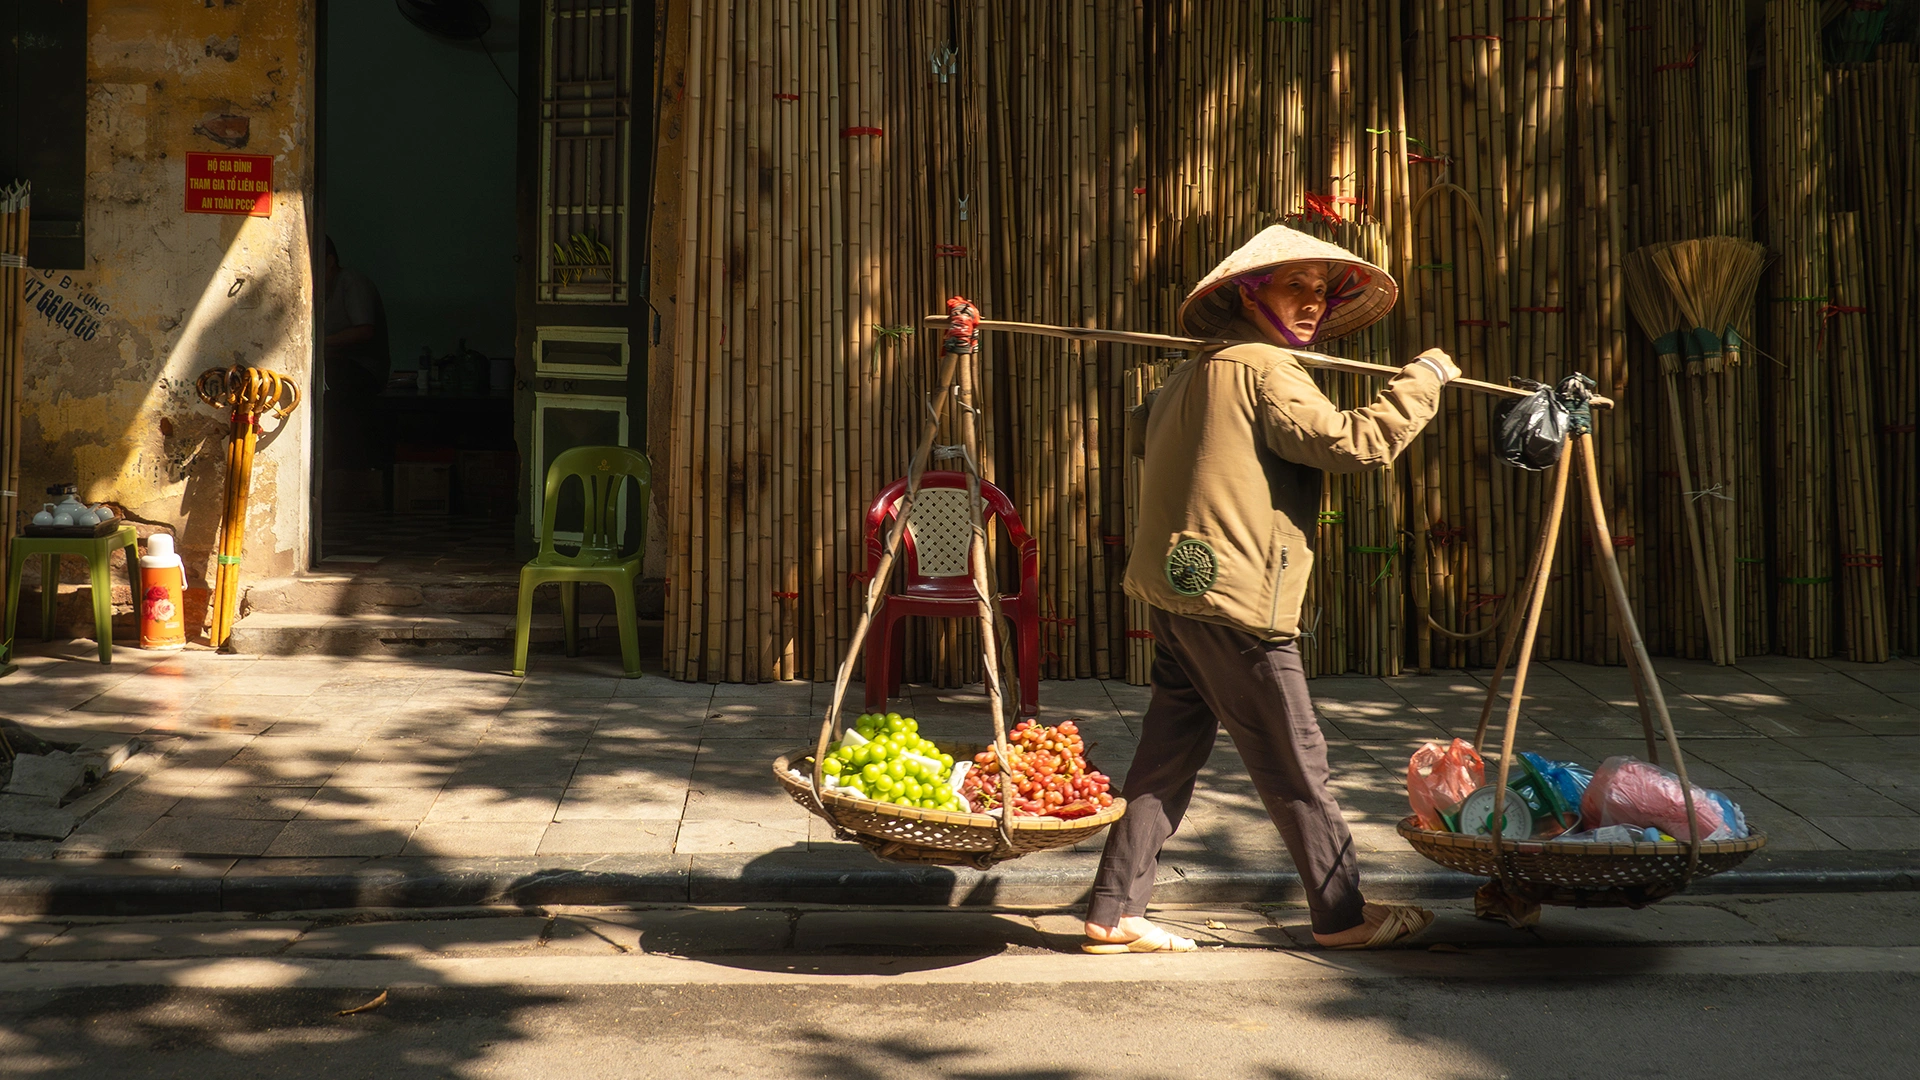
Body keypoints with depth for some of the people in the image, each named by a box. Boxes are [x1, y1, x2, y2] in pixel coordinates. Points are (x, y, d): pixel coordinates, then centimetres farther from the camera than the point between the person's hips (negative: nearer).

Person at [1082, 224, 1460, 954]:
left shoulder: (1193, 373, 17)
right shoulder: (1266, 371, -11)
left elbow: (1142, 433, 33)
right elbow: (1352, 442, -20)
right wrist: (1421, 381, -10)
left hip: (1176, 591, 9)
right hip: (1235, 598, -9)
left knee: (1170, 752, 11)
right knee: (1294, 763, 2)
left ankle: (1115, 913, 11)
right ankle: (1342, 914, 12)